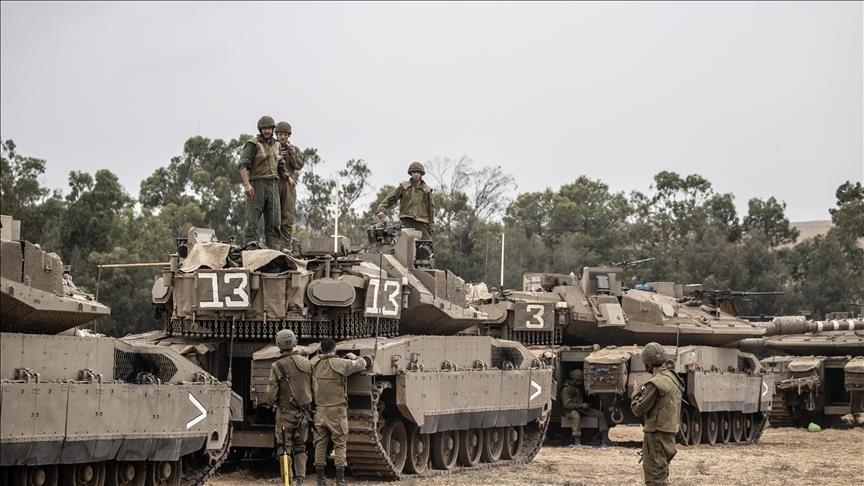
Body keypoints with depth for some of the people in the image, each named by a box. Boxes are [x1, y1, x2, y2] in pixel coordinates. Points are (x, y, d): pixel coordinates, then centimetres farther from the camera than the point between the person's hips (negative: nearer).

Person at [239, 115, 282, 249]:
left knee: (274, 219, 1)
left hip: (273, 186, 6)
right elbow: (243, 165, -15)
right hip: (256, 185, -6)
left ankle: (273, 249, 0)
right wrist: (246, 184, -26)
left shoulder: (276, 145, 16)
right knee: (252, 219, -5)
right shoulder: (253, 144, -5)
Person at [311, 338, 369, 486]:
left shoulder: (314, 363, 0)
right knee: (340, 445, 1)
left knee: (320, 445, 8)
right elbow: (362, 364, 1)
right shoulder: (341, 364, -9)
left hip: (320, 410, 3)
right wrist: (353, 357, 20)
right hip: (337, 410, -3)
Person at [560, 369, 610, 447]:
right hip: (571, 410, -7)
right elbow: (567, 404, -19)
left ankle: (604, 440, -12)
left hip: (582, 408, 7)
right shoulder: (566, 389, -11)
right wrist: (581, 405, -22)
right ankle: (577, 442, -46)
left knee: (600, 414, -9)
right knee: (576, 416, -42)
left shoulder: (579, 387, 13)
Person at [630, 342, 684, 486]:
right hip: (670, 435, 10)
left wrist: (637, 391, 2)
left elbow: (638, 409, -14)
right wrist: (644, 391, 16)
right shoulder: (673, 378, 11)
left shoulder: (656, 383, -19)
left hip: (657, 435, -10)